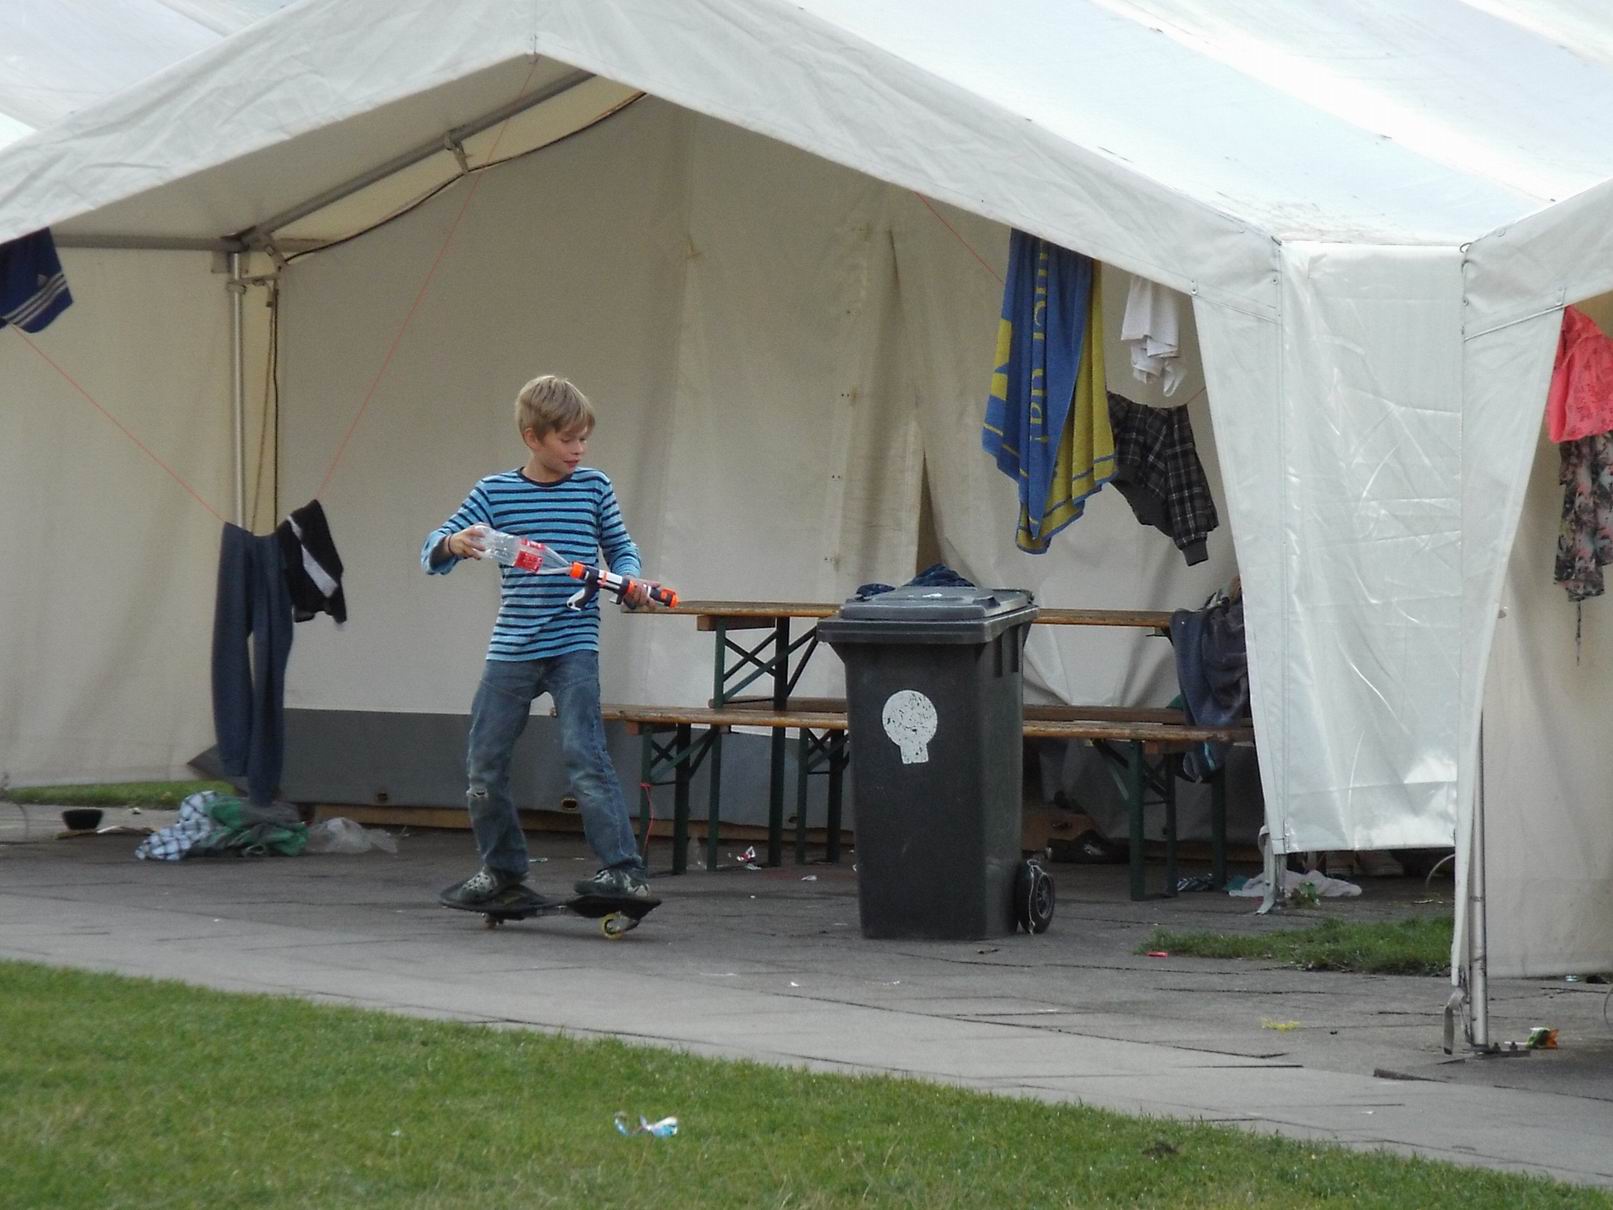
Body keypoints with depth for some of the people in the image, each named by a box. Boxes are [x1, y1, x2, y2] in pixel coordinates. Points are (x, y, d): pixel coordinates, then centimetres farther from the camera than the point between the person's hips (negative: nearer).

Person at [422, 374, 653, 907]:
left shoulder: (594, 488, 2)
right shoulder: (495, 492, 2)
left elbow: (620, 547, 12)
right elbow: (435, 551, 1)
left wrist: (629, 579, -10)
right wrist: (452, 544, -22)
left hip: (573, 646, -3)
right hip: (510, 649, 3)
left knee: (585, 755, -17)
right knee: (484, 763, 7)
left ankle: (623, 868, -16)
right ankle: (501, 868, 26)